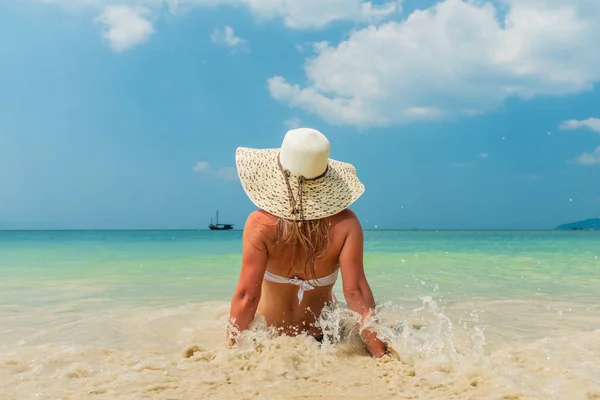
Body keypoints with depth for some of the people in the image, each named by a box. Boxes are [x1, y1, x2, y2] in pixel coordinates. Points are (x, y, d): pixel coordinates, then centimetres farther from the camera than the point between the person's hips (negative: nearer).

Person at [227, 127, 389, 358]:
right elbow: (355, 290, -20)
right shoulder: (346, 223, -18)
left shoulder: (261, 224, -21)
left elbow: (247, 295, -21)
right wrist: (381, 353, -13)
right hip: (323, 337, 0)